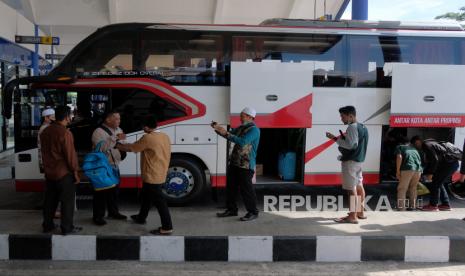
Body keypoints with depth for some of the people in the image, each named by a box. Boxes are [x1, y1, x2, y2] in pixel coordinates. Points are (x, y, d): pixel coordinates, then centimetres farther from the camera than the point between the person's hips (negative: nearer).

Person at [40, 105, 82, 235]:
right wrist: (75, 172, -9)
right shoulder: (65, 133, -19)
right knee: (67, 201, 3)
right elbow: (70, 154, -18)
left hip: (49, 172, 8)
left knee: (50, 200, 17)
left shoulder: (45, 131, 7)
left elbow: (44, 152, 14)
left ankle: (47, 225, 25)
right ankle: (67, 228, 8)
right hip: (64, 173, -8)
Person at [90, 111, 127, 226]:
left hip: (114, 166, 8)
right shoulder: (98, 132, -16)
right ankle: (98, 216, 9)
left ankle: (113, 212, 32)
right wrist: (115, 139, -37)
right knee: (101, 192, -1)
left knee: (114, 190, 17)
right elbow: (101, 148, -31)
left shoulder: (118, 130, 8)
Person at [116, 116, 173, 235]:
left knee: (159, 201, -5)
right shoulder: (165, 136, 5)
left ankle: (167, 227, -1)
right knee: (147, 197, 25)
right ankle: (141, 217, 41)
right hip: (160, 174, 9)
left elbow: (131, 148, -10)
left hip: (152, 176, -9)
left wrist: (118, 146, 6)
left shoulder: (148, 138, -19)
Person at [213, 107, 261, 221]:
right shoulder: (241, 128, 14)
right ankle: (231, 209, 25)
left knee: (246, 189, -5)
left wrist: (226, 133, -24)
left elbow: (242, 142, -25)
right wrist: (218, 129, 5)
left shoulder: (254, 130, -12)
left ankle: (253, 212, 6)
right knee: (231, 187, 13)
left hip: (246, 165, -8)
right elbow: (230, 135, 23)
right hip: (234, 163, 9)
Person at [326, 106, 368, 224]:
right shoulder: (363, 127, 14)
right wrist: (344, 137, 14)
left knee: (351, 188, -9)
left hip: (350, 161, -10)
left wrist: (335, 138, -16)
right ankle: (361, 212, 23)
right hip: (359, 160, 10)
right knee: (359, 186, 14)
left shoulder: (352, 127, -15)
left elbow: (350, 145, -22)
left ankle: (352, 216, -8)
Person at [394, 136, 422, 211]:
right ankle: (412, 206, 22)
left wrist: (397, 171, -1)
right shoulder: (413, 148, 32)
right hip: (418, 169, 5)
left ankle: (401, 207, -5)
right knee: (413, 188, 20)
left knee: (402, 188, 1)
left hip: (408, 168, -5)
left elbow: (399, 157, -2)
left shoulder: (399, 147, 17)